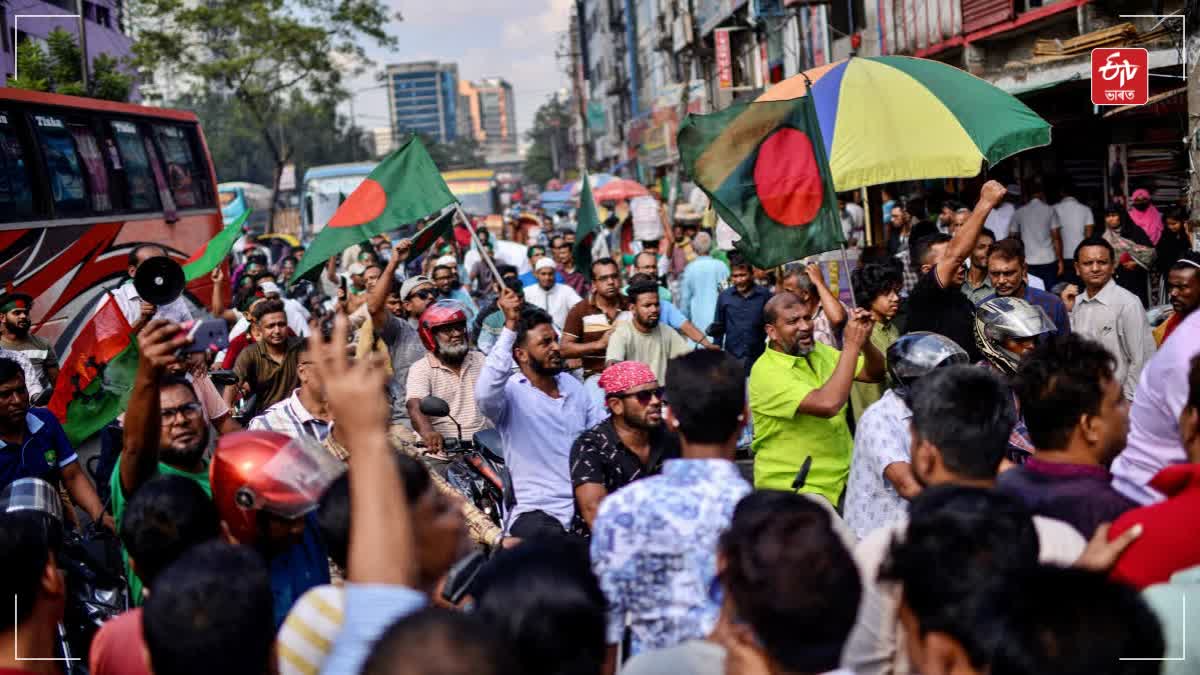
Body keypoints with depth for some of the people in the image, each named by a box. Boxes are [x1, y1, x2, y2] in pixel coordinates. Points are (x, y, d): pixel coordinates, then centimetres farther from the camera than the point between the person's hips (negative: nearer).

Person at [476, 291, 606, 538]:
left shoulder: (572, 385, 14)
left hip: (588, 504, 7)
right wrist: (510, 327, -31)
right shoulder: (510, 391, -8)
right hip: (539, 512, -7)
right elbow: (485, 396, -33)